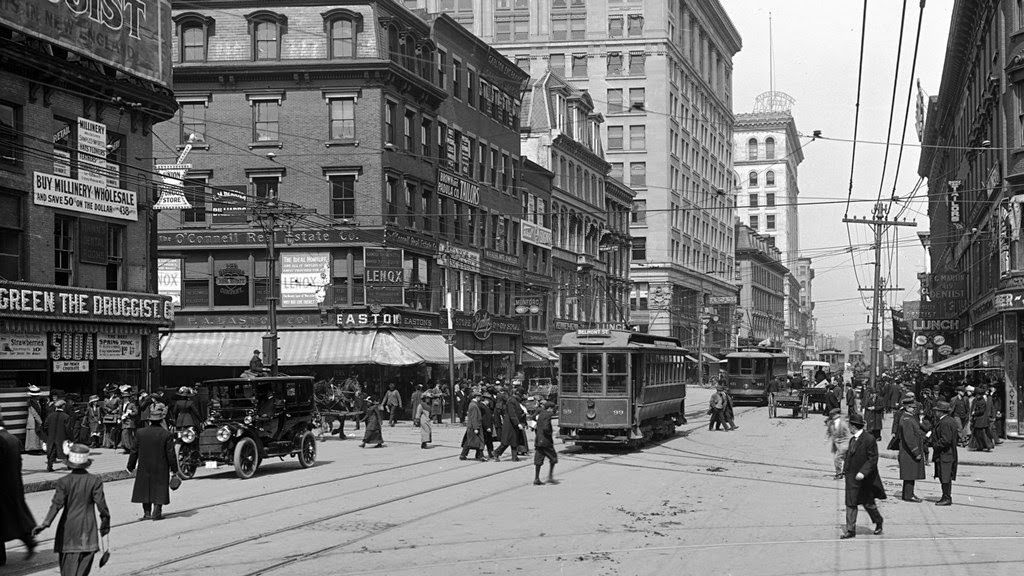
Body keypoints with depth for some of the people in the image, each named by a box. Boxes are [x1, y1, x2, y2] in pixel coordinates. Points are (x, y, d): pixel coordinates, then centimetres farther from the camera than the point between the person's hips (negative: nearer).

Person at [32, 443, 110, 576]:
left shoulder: (63, 481, -5)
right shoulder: (95, 481, -5)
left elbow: (57, 504, -14)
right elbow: (101, 505, -5)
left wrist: (45, 523, -18)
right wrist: (105, 524, 7)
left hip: (68, 527, 1)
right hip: (87, 529, -1)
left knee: (68, 563, 11)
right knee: (84, 564, 1)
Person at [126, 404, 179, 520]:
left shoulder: (140, 433, -6)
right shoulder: (167, 434, -14)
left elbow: (134, 451, 0)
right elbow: (171, 454, -10)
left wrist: (130, 466, 11)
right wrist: (174, 469, -1)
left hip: (144, 468, 2)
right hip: (161, 469, -2)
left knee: (145, 490, 14)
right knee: (159, 490, 9)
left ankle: (147, 512, 14)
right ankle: (156, 512, 6)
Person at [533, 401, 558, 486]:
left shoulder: (541, 414, 13)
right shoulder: (547, 415, -13)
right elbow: (545, 428, -25)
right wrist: (551, 433, -10)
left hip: (538, 440, 8)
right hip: (545, 441, -8)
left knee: (538, 461, 7)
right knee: (553, 458, 5)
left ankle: (536, 479, 7)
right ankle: (550, 477, 3)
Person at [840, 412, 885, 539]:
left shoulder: (869, 439, -15)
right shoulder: (852, 440, 10)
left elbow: (873, 459, -18)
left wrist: (863, 472, -26)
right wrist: (845, 469, 9)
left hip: (865, 479, -7)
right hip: (851, 478, 7)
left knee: (868, 503, 9)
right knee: (850, 504, 2)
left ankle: (878, 522, 34)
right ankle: (850, 530, 6)